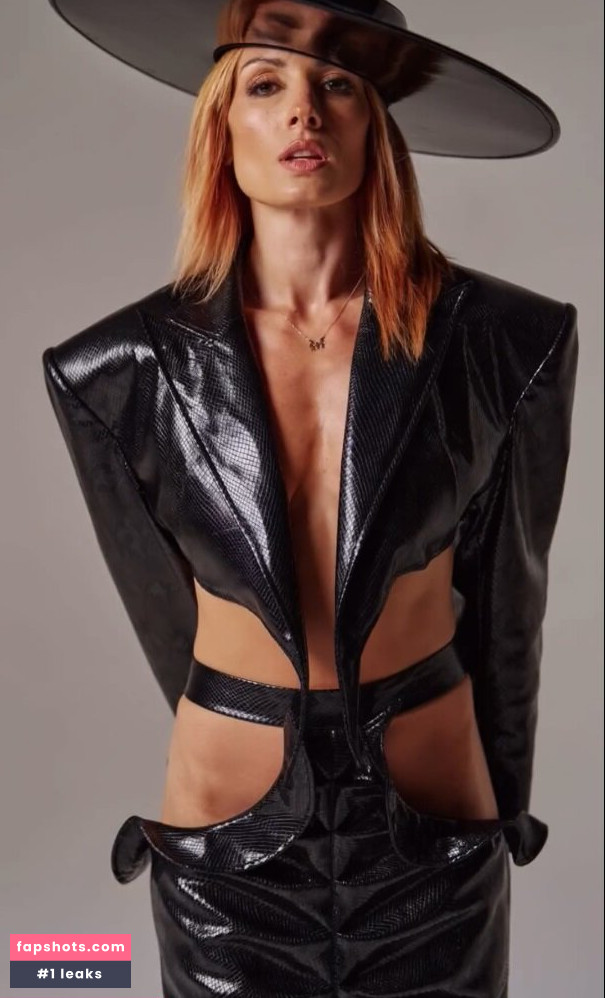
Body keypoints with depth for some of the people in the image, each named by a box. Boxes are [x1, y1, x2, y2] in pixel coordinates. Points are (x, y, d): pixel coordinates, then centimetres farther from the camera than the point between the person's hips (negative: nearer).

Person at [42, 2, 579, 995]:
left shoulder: (500, 339, -12)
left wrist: (498, 798, 10)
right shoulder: (127, 366, -11)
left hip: (436, 836, 0)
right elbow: (168, 604, 2)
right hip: (227, 843, 1)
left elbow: (506, 591, 0)